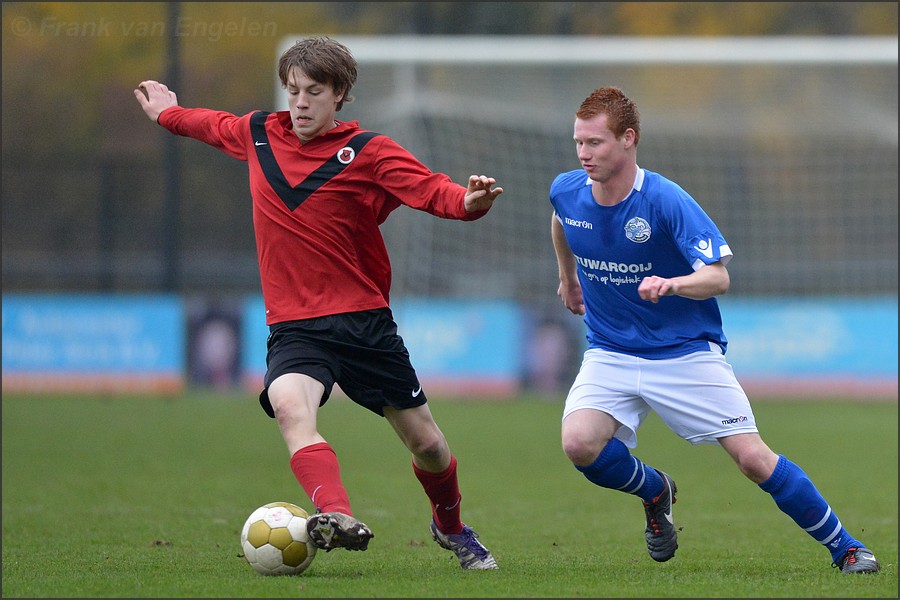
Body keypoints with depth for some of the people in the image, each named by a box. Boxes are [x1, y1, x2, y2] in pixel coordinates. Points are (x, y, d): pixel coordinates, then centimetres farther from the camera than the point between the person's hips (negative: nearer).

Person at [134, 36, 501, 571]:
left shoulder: (367, 152, -6)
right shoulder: (258, 134, 5)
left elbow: (434, 191, -18)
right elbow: (217, 126, 29)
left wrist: (468, 201, -39)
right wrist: (168, 114, 43)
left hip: (364, 320, -1)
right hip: (294, 325, 1)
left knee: (426, 443, 8)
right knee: (289, 407, -33)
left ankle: (451, 526, 39)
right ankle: (338, 517, -50)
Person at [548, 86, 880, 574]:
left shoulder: (666, 201, -21)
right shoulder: (566, 191, -6)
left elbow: (718, 277, -24)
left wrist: (670, 285, -44)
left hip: (685, 351, -4)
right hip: (610, 352, 4)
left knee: (753, 458, -11)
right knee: (579, 444, -23)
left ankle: (844, 547, 8)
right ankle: (654, 492, 10)